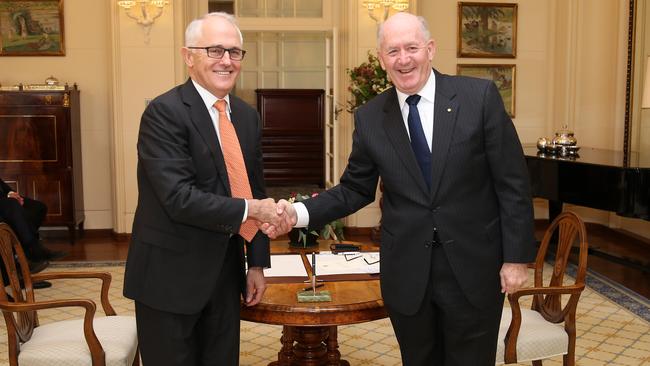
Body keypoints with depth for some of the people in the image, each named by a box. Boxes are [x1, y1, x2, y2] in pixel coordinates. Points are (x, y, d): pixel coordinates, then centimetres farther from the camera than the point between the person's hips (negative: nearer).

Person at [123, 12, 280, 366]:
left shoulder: (247, 116, 7)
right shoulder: (164, 112, -16)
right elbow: (179, 198, -24)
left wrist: (257, 262, 9)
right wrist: (248, 209, -18)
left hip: (225, 271, 7)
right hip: (171, 275, -6)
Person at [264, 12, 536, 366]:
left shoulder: (480, 96, -6)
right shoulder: (369, 117, 1)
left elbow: (512, 183, -5)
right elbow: (355, 189, 7)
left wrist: (516, 256, -6)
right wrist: (298, 213, -7)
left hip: (473, 267, -2)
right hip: (407, 273, 2)